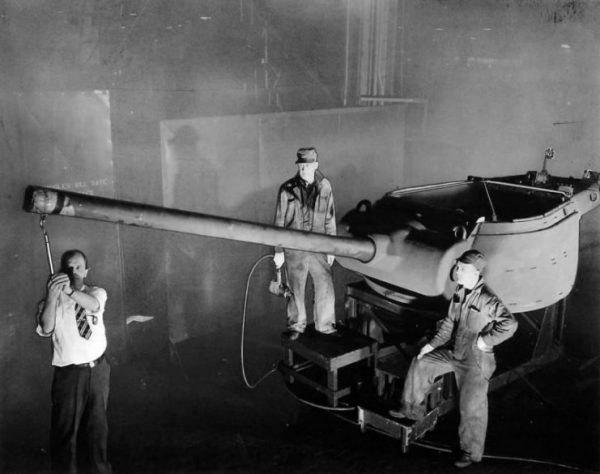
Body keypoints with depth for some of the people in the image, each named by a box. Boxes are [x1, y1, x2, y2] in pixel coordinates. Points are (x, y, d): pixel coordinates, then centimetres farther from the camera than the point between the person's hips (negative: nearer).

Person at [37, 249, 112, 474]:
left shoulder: (97, 292, -1)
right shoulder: (53, 301, -7)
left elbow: (94, 305, -25)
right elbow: (46, 329, -25)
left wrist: (69, 290, -42)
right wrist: (52, 295, -38)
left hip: (99, 368, 3)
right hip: (69, 372, -3)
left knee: (97, 422, 18)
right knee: (65, 428, 4)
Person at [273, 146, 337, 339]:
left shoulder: (325, 187, 0)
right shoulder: (287, 189, -6)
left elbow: (330, 220, 7)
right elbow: (279, 222, -1)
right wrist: (278, 251, -2)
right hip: (294, 249, -1)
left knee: (325, 288, 2)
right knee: (296, 290, 10)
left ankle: (325, 324, 22)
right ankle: (296, 326, 27)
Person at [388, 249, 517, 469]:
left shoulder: (487, 300, -24)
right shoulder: (460, 292, 1)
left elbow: (510, 324, -30)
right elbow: (450, 321, 11)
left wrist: (485, 340, -23)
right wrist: (433, 344, 7)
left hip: (476, 360, -8)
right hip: (454, 352, 8)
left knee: (471, 405, -7)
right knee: (421, 363, 6)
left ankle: (471, 451, 13)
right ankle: (412, 408, 23)